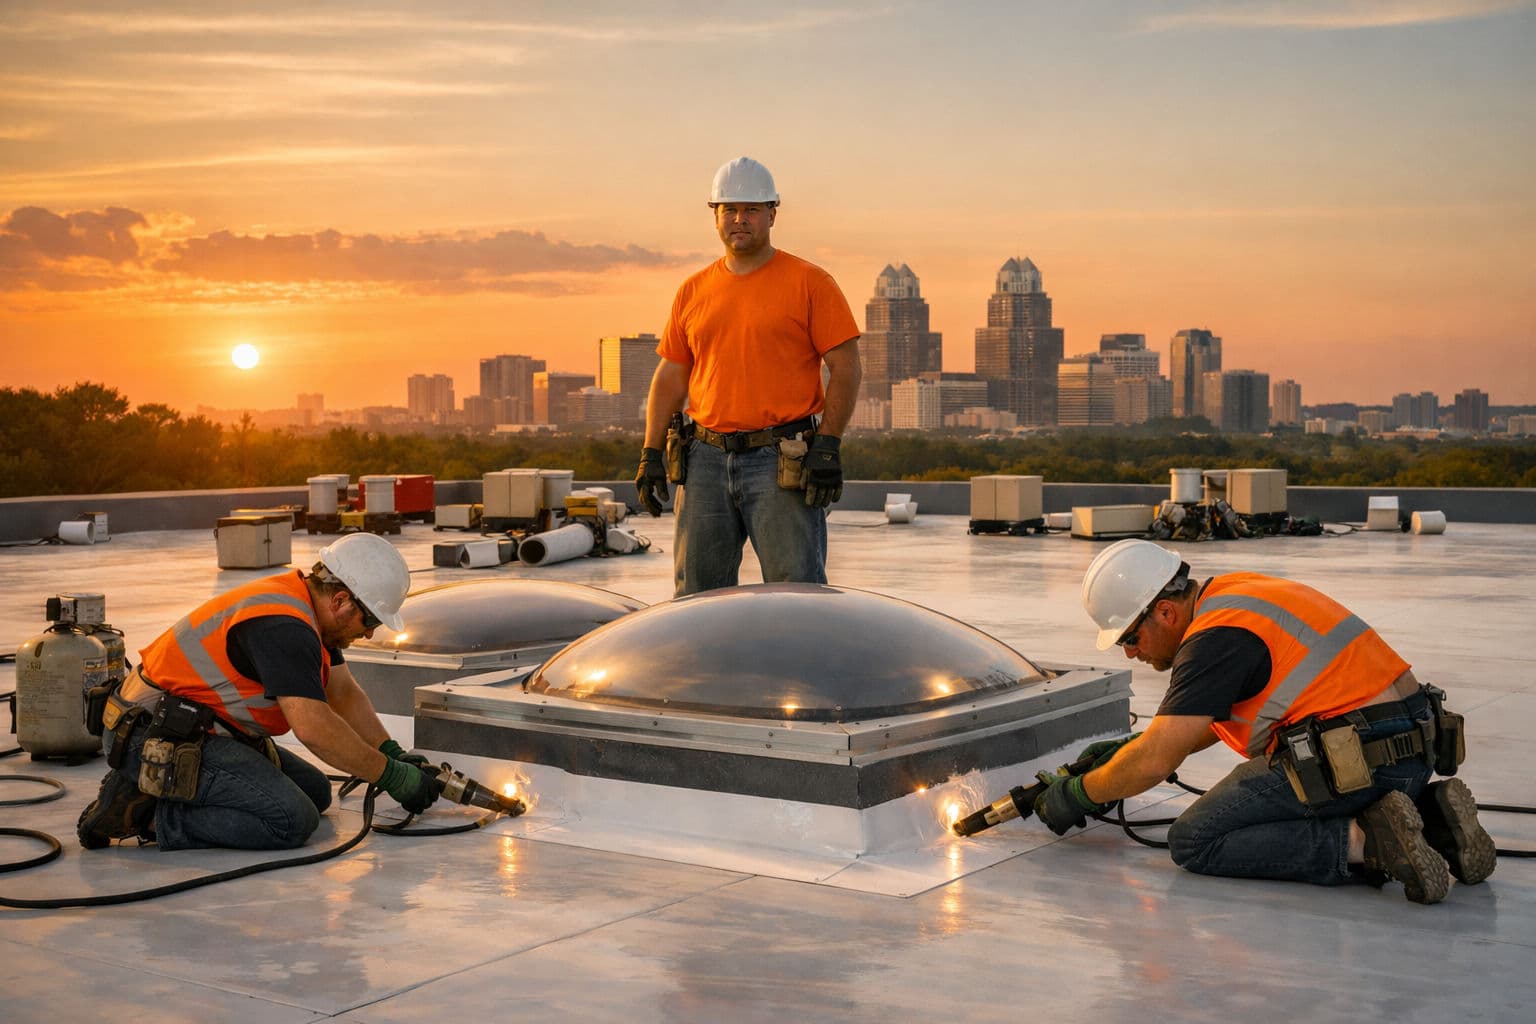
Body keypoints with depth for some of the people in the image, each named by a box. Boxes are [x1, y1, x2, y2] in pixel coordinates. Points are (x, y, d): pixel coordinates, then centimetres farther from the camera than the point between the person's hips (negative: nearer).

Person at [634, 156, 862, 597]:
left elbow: (845, 367, -4)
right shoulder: (693, 291, 13)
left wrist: (828, 447, -12)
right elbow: (670, 376, 16)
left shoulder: (809, 283, 0)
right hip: (707, 459, 5)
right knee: (695, 591, 8)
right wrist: (651, 453, 8)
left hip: (781, 462, -5)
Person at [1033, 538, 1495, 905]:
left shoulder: (1216, 638, -13)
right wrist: (1127, 746, 27)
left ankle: (1360, 842, -16)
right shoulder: (1231, 591, 16)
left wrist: (1078, 794, 1)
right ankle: (1427, 815, 11)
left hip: (1362, 761, -10)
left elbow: (1154, 763, -14)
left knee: (1194, 841, -4)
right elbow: (1202, 718, 31)